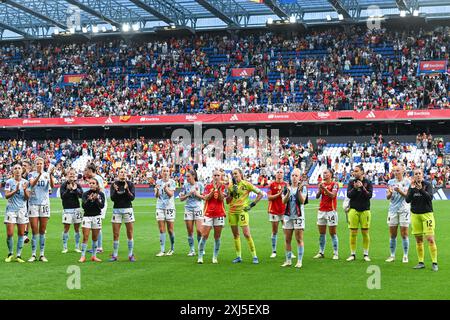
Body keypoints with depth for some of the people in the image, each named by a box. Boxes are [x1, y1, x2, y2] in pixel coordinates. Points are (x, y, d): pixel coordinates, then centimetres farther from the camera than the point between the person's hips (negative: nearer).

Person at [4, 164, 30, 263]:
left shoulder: (25, 182, 6)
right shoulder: (9, 182, 0)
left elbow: (27, 198, 3)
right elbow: (6, 196, -8)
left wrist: (25, 190, -16)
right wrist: (15, 190, -23)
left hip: (22, 210, 2)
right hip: (11, 209, -2)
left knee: (21, 234, -1)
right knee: (9, 234, -6)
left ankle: (18, 255, 5)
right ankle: (10, 254, 13)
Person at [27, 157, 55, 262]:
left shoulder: (47, 174, 6)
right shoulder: (32, 174, 3)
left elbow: (52, 185, -11)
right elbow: (32, 183, -18)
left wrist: (51, 174, -28)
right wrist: (39, 175, -35)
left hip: (45, 203, 1)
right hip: (33, 203, -1)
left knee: (42, 231, 5)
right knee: (35, 231, -1)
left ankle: (42, 254, 9)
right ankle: (33, 255, 3)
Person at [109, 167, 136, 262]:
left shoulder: (130, 184, 1)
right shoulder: (114, 184, 3)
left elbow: (132, 197, -7)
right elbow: (112, 198, -4)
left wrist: (126, 189, -20)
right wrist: (115, 190, -21)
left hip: (128, 209, 0)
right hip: (116, 210, 1)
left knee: (130, 234, 0)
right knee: (115, 235, 0)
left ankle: (130, 255, 8)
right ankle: (115, 255, 8)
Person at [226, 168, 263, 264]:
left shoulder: (246, 184, -4)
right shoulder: (231, 186, 9)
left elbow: (260, 193, -1)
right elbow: (227, 201, 9)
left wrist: (252, 204, -7)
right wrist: (232, 193, -7)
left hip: (242, 211, -5)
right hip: (232, 212, 5)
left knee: (247, 234, -11)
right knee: (235, 234, 8)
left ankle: (254, 256, -3)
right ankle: (238, 256, 17)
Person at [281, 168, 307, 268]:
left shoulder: (303, 187, -1)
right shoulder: (287, 188, 9)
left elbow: (302, 201, -12)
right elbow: (284, 201, -2)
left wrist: (299, 190, -25)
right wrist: (288, 192, -17)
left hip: (298, 215, -4)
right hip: (288, 215, 4)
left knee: (299, 239, -4)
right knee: (287, 239, 6)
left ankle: (299, 261, 0)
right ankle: (288, 261, 13)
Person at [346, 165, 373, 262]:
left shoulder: (368, 183, 2)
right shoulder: (351, 182, 7)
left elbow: (370, 195, -7)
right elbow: (349, 195, -3)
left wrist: (362, 187, -18)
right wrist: (355, 188, -19)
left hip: (365, 210, -1)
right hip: (353, 210, 1)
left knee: (365, 232, 2)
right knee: (353, 233, 0)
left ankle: (366, 254, 12)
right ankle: (353, 254, 8)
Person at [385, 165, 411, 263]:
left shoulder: (407, 182, 1)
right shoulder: (391, 182, 9)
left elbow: (406, 195, -10)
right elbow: (387, 197, 4)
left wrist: (400, 191, -30)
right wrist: (390, 192, -19)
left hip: (404, 209, -3)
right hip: (393, 209, 3)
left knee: (404, 234, -3)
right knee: (392, 234, 5)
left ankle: (405, 256, 3)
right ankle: (392, 255, 13)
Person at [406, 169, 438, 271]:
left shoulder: (427, 185, -4)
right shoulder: (412, 186, 6)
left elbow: (430, 197, -16)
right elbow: (407, 200, -3)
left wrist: (421, 189, -29)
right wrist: (412, 188, -15)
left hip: (427, 214, -4)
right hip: (415, 215, 4)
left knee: (430, 239, -10)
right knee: (418, 239, 7)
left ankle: (434, 263, -6)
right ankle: (421, 262, 14)